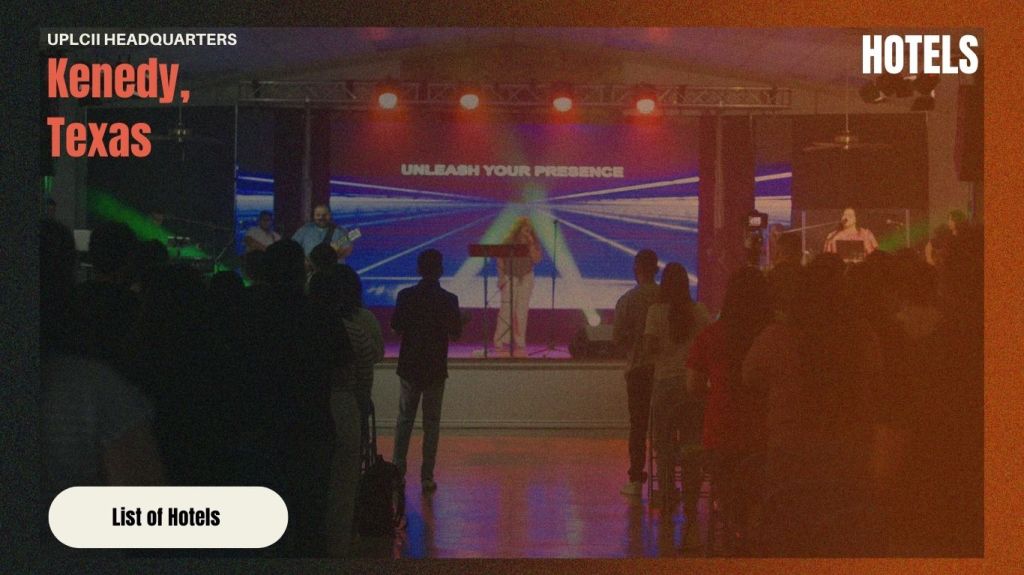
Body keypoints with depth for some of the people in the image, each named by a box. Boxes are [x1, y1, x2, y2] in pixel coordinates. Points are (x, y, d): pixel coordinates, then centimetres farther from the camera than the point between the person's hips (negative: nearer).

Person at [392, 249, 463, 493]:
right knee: (431, 423, 5)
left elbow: (396, 326, 4)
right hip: (435, 368, -2)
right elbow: (455, 333, -6)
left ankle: (398, 471, 10)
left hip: (409, 366, 2)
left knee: (404, 420, 12)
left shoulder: (406, 296, -6)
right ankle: (427, 477, 4)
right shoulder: (448, 300, -12)